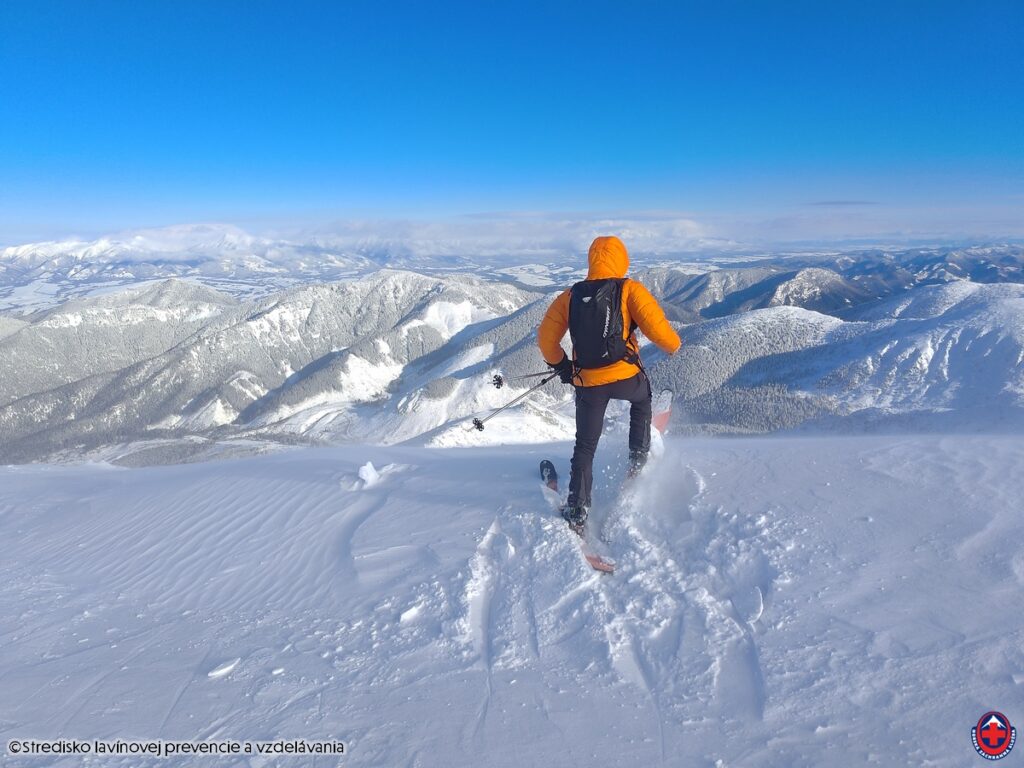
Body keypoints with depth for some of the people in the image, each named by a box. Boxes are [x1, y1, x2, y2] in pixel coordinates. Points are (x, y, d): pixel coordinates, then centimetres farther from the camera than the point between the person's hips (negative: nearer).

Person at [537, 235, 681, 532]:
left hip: (587, 383, 2)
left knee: (584, 447, 14)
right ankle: (639, 457, 29)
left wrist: (560, 365, 22)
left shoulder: (570, 296, 6)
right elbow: (655, 325, -12)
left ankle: (576, 512, 11)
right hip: (625, 376, -2)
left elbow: (546, 337, 6)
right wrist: (674, 344, 9)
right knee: (642, 397, 35)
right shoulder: (629, 289, -4)